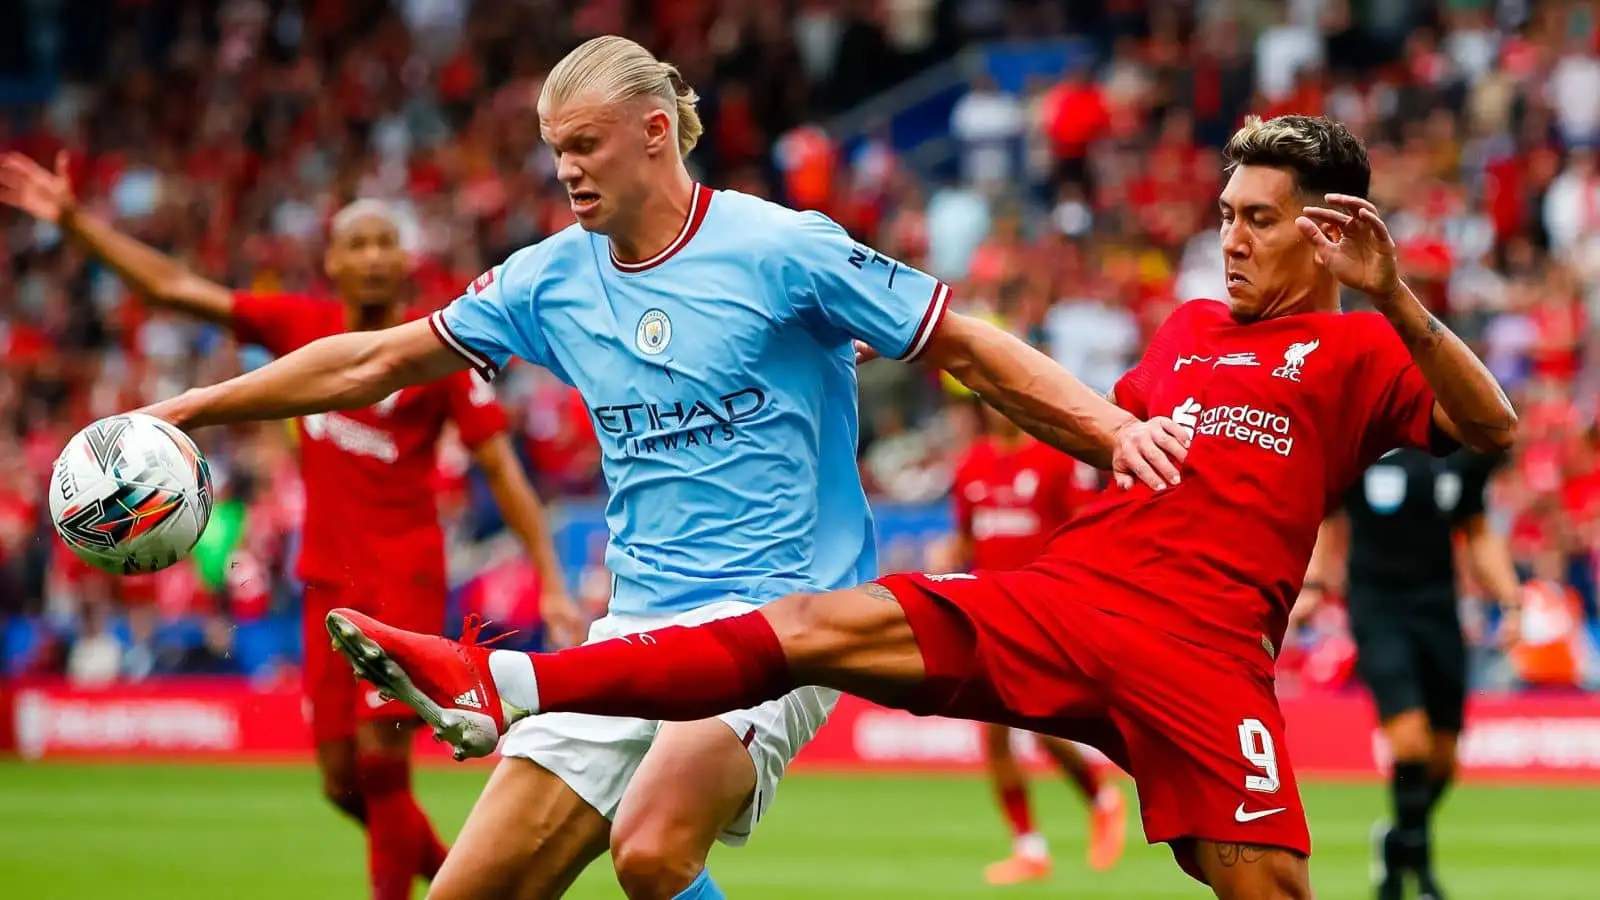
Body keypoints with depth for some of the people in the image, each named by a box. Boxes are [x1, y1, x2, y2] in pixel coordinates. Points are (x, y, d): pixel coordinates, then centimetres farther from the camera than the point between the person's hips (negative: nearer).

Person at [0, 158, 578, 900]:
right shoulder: (301, 327, 6)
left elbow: (502, 470, -4)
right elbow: (174, 288, 8)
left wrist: (552, 580, -10)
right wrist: (75, 221, 5)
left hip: (405, 579, -4)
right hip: (328, 581, 5)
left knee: (382, 760, -13)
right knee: (343, 780, 5)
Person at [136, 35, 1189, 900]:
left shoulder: (779, 249, -7)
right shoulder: (552, 279, 9)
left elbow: (967, 348, -4)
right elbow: (374, 362, 18)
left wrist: (1115, 431, -16)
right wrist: (179, 413, 17)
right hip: (638, 628, 6)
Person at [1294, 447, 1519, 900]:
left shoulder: (1467, 453, 4)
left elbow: (1478, 533, 14)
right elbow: (1328, 522, 8)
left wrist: (1511, 602, 6)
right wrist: (1313, 586, -2)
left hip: (1439, 607, 4)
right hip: (1377, 608, -4)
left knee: (1444, 755, 6)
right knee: (1411, 739, -18)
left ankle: (1398, 844, 34)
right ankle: (1418, 863, 2)